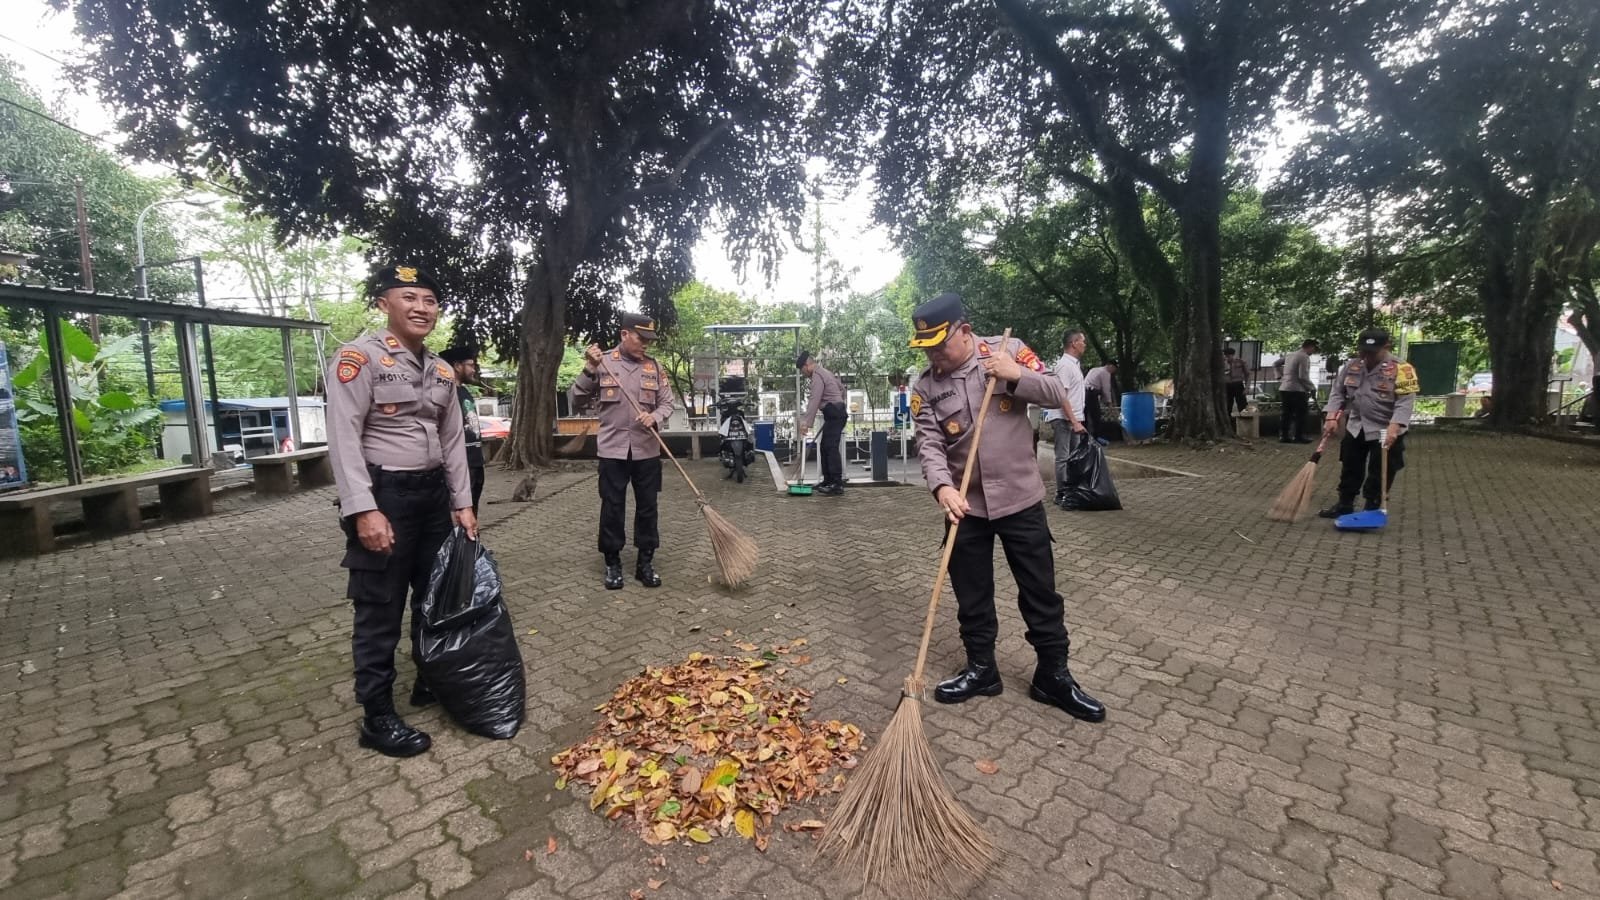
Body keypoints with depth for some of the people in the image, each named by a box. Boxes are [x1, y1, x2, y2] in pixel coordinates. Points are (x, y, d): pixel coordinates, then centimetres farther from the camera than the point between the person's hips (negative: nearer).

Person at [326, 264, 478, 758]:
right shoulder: (360, 357, -10)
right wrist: (364, 510, -22)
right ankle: (378, 717, 17)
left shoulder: (442, 371, 10)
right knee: (380, 610, 2)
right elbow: (343, 436, -16)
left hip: (433, 492, 7)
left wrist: (463, 504, 8)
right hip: (384, 494, -7)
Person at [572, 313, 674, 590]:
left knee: (647, 508, 8)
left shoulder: (655, 367, 5)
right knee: (612, 509, 5)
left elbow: (667, 403, 7)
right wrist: (589, 371, -16)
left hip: (647, 451, 2)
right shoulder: (602, 362, -1)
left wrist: (655, 417, -14)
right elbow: (578, 401, -2)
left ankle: (645, 563, 21)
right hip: (612, 450, -2)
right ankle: (612, 564, 20)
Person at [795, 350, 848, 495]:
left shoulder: (817, 376, -13)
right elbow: (841, 387, 26)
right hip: (836, 413, 11)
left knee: (831, 448, -15)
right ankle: (828, 481, 18)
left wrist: (806, 423, -27)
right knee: (825, 448, 13)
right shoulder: (824, 372, 19)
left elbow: (814, 401, -23)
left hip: (834, 414, -11)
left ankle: (838, 485, -18)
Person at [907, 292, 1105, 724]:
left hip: (1020, 497, -1)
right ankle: (981, 669, 31)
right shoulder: (925, 386, -3)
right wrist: (942, 487, -27)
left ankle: (1053, 675, 27)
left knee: (1041, 591, 9)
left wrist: (1017, 376, -20)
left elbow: (1058, 395, -3)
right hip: (966, 503, 1)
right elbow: (929, 445, -10)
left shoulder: (1009, 350, -5)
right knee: (972, 596, 12)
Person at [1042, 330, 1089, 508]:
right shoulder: (1065, 365, -15)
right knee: (1063, 457, -5)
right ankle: (1061, 495, 1)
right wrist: (1074, 421, -23)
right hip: (1063, 419, -10)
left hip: (1073, 420, 10)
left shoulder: (1074, 364, 15)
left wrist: (1077, 421, 16)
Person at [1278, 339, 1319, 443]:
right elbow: (1303, 376, -17)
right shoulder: (1304, 357, -11)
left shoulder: (1290, 355, 15)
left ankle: (1284, 436, 11)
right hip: (1296, 390, -8)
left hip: (1284, 388, 8)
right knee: (1301, 414, 1)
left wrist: (1279, 377, 20)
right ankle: (1298, 436, 3)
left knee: (1287, 414, 11)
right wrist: (1312, 387, -6)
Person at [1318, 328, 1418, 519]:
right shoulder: (1351, 366, -1)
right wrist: (1332, 417, -5)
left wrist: (1393, 427, -31)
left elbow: (1405, 402, -20)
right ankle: (1344, 505, 26)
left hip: (1386, 431, -5)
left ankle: (1372, 509, 17)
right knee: (1350, 468, 14)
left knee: (1379, 474, 4)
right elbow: (1337, 392, 6)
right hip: (1356, 428, 5)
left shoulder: (1400, 369, -15)